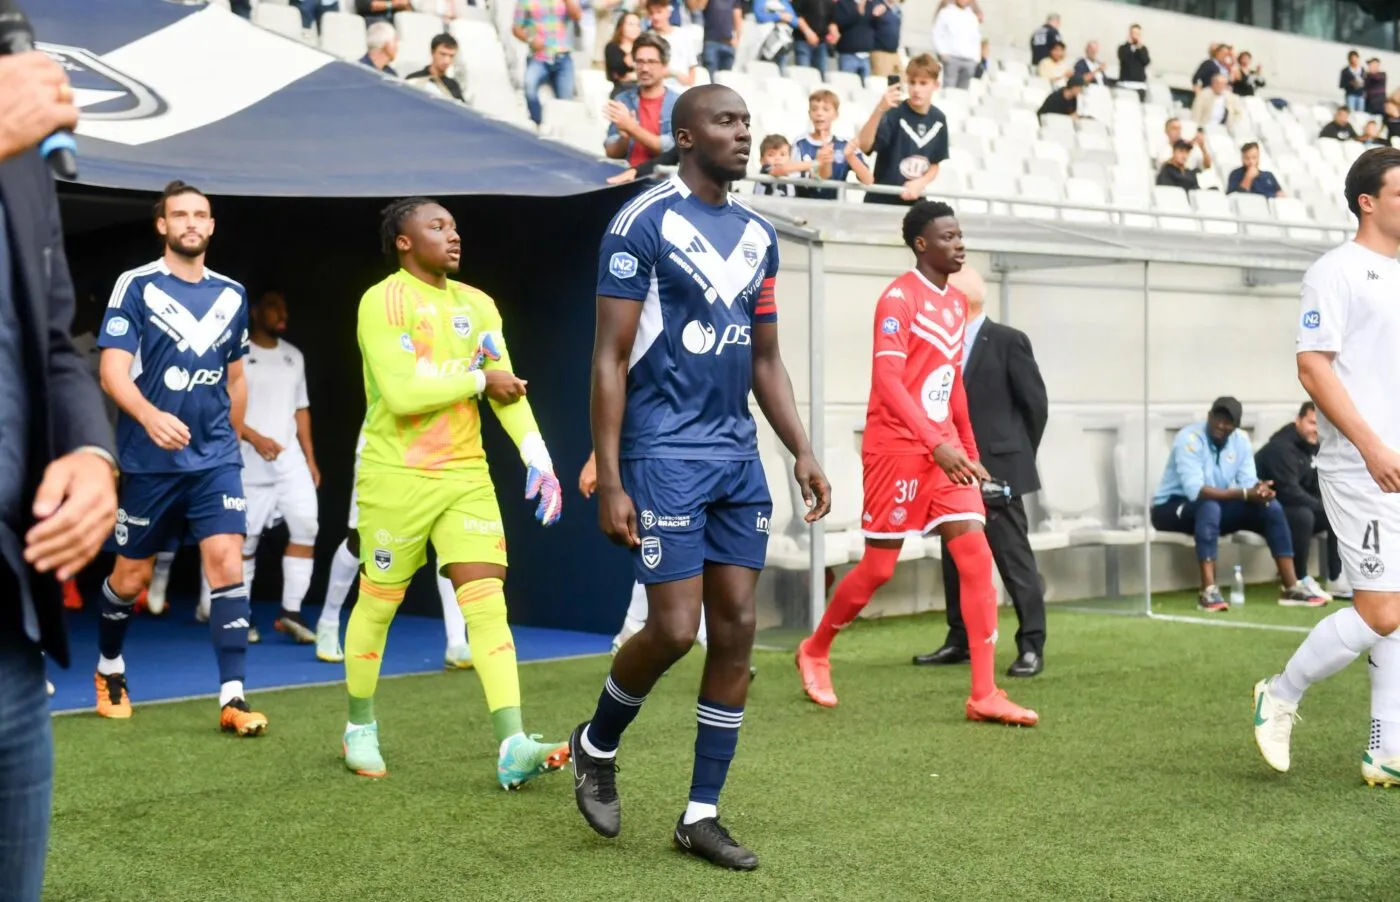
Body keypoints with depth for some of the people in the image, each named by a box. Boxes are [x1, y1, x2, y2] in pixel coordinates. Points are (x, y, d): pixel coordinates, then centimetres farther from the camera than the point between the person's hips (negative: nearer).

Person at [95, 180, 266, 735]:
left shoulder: (232, 295, 8)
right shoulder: (136, 286, -6)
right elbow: (113, 372, -14)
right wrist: (151, 417, -31)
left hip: (216, 459, 3)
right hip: (148, 460, -2)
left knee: (226, 562, -12)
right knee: (131, 576, 9)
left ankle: (232, 700, -10)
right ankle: (109, 669, 36)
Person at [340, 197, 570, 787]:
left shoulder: (476, 305, 12)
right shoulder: (382, 301, -8)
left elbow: (505, 388, 5)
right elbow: (401, 392, -19)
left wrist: (537, 456, -9)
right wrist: (478, 379, -10)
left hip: (466, 474, 5)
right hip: (396, 477, -5)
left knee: (487, 601, -7)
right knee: (377, 605, 7)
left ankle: (513, 749, -13)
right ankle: (360, 728, 29)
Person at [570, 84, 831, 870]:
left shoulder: (758, 234, 13)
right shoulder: (643, 223, -7)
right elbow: (610, 359, -10)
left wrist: (804, 451, 8)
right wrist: (609, 481, -15)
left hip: (739, 457, 7)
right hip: (665, 455, -6)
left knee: (737, 630, 3)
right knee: (675, 629, -8)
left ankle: (702, 814, 13)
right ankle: (596, 745, 22)